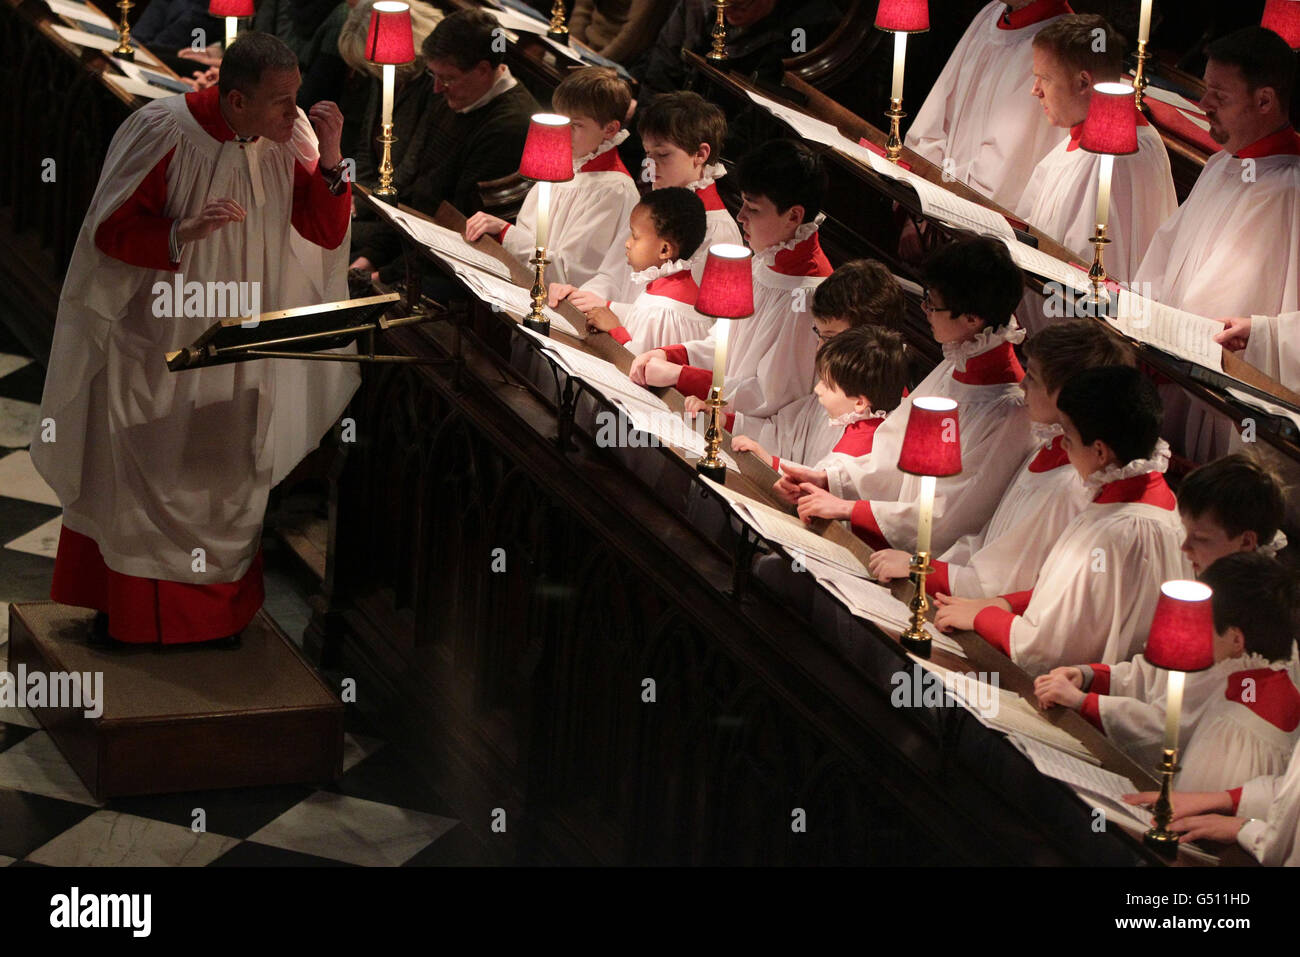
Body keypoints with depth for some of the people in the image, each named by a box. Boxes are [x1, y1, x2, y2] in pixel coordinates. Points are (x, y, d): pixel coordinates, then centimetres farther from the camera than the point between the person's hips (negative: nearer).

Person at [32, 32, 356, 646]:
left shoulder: (285, 141, -8)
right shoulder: (163, 131, -21)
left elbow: (327, 233, -5)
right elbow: (109, 231, -18)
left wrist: (329, 158, -21)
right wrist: (183, 232, -35)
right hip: (154, 337, -4)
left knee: (226, 475, 13)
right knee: (142, 474, 8)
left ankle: (220, 608, 27)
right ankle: (125, 606, 23)